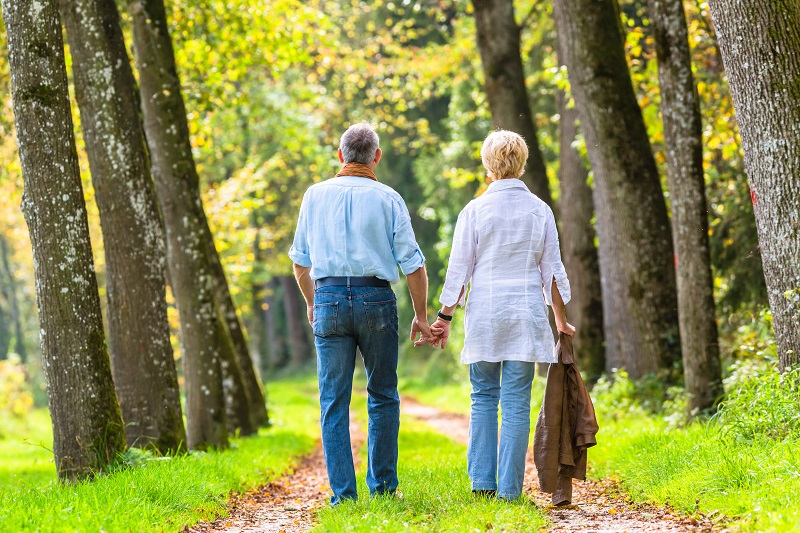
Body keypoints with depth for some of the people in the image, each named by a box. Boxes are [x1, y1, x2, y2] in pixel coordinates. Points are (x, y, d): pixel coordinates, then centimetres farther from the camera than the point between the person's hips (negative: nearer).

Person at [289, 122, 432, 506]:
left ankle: (343, 492, -1)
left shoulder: (315, 195, 7)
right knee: (383, 397, 12)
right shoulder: (387, 199, 0)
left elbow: (300, 261, 13)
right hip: (375, 299, -1)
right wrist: (421, 315, 7)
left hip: (329, 299, 1)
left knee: (334, 402, 3)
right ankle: (382, 485, 13)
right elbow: (412, 262, -2)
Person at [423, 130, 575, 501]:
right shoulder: (540, 210, 3)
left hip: (484, 313, -1)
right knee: (517, 402, 1)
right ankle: (509, 489, 0)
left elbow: (458, 271, -2)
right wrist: (561, 321, 16)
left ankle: (482, 482, 6)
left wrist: (445, 318, 6)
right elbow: (552, 271, 7)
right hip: (527, 312, 1)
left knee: (483, 397, 11)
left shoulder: (474, 210, -3)